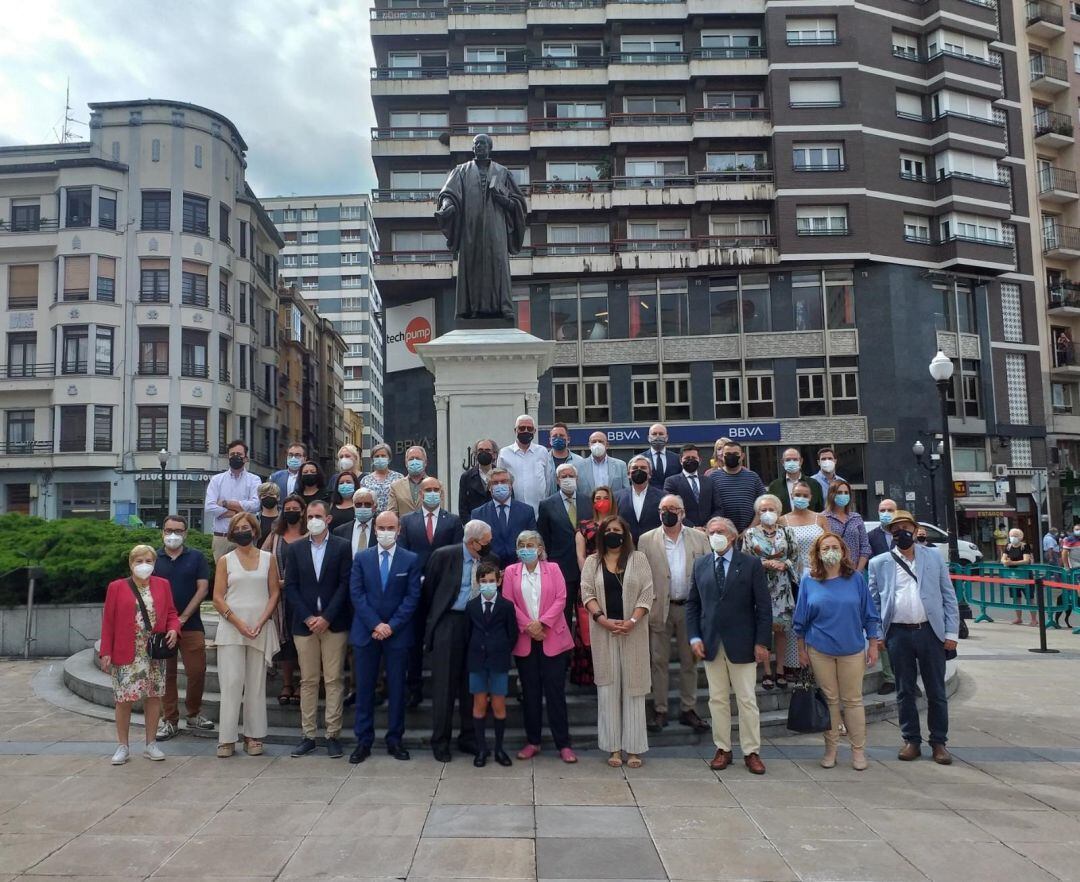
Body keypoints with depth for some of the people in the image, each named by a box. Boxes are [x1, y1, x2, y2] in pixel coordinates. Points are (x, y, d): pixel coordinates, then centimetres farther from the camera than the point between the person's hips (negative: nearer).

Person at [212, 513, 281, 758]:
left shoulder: (268, 558, 8)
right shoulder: (225, 561, 6)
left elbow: (275, 593, 6)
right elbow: (218, 598, 1)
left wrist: (261, 622, -7)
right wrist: (239, 623, -10)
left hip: (261, 630, 1)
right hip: (230, 628, -1)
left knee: (256, 684, 5)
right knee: (231, 683, -4)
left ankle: (254, 736, 11)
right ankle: (227, 738, 2)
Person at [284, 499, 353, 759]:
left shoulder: (342, 547, 1)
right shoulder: (295, 549, 8)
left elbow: (344, 584, -4)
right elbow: (290, 586, 4)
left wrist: (327, 617, -11)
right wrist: (308, 617, -7)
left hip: (334, 623, -2)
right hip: (304, 624, 2)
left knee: (334, 680, 0)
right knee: (308, 681, 7)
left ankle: (333, 735, 6)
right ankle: (308, 735, 13)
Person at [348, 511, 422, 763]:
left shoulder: (411, 560, 2)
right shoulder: (361, 558, 5)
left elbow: (412, 596, -3)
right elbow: (356, 594, -2)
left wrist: (392, 625, -12)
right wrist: (375, 624, -12)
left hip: (398, 633, -1)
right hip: (366, 633, 1)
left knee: (397, 688, 5)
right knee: (364, 688, 5)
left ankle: (395, 740, 15)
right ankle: (363, 741, 13)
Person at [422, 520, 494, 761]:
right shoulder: (444, 556, -9)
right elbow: (428, 591, -1)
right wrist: (427, 627, 3)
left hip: (477, 625, 4)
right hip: (448, 623, -3)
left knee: (471, 683, 10)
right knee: (444, 684, 3)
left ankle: (468, 738, 23)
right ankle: (440, 741, 15)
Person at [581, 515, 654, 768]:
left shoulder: (638, 559, 4)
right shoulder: (592, 562, 8)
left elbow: (647, 593, -2)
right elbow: (586, 592, 0)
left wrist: (632, 621, -15)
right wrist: (604, 620, -14)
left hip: (633, 631, -1)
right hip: (603, 631, 1)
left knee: (633, 686, 2)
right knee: (608, 687, 4)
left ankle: (633, 748, 8)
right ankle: (613, 747, 11)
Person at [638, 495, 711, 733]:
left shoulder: (699, 538, 4)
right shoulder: (647, 540, 2)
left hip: (691, 607, 1)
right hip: (659, 609, -1)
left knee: (690, 661, 9)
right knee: (659, 661, 6)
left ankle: (688, 710, 21)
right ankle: (660, 710, 16)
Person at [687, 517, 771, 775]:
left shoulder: (751, 564, -3)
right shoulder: (700, 565, 6)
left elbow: (764, 606, -4)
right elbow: (692, 604, 8)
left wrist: (761, 642, -8)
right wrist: (694, 637, -1)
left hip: (742, 644, -3)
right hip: (711, 644, 3)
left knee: (747, 700, 4)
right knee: (717, 699, 9)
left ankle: (751, 752, 15)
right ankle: (722, 749, 19)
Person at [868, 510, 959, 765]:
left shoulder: (934, 557, 5)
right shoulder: (879, 563, 4)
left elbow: (948, 596, 5)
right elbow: (873, 602, 6)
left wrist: (951, 632, -1)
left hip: (930, 631, 0)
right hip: (898, 634, 0)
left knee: (936, 691, 7)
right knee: (904, 691, 9)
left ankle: (939, 742, 20)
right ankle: (911, 741, 20)